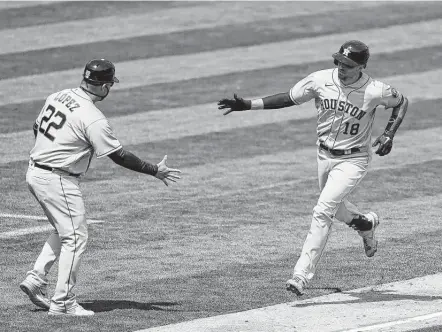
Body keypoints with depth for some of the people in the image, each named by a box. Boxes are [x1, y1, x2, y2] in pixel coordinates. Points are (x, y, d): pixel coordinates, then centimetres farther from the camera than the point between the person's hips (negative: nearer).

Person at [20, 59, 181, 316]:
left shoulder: (58, 97, 4)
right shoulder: (93, 119, -20)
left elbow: (37, 128, 16)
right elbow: (119, 156, -16)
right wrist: (155, 171, -7)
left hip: (35, 172, 9)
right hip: (58, 180, -9)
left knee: (65, 232, 22)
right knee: (76, 238, -1)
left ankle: (37, 279, 15)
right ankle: (63, 303, 0)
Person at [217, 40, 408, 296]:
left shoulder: (375, 91, -21)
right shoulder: (321, 80, -13)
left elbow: (402, 102, -1)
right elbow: (289, 98, -2)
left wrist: (389, 135, -12)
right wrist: (248, 105, -9)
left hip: (353, 160, -5)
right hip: (325, 155, 5)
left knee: (323, 212, -18)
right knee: (333, 208, 23)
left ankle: (303, 274, -19)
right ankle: (365, 222, 56)